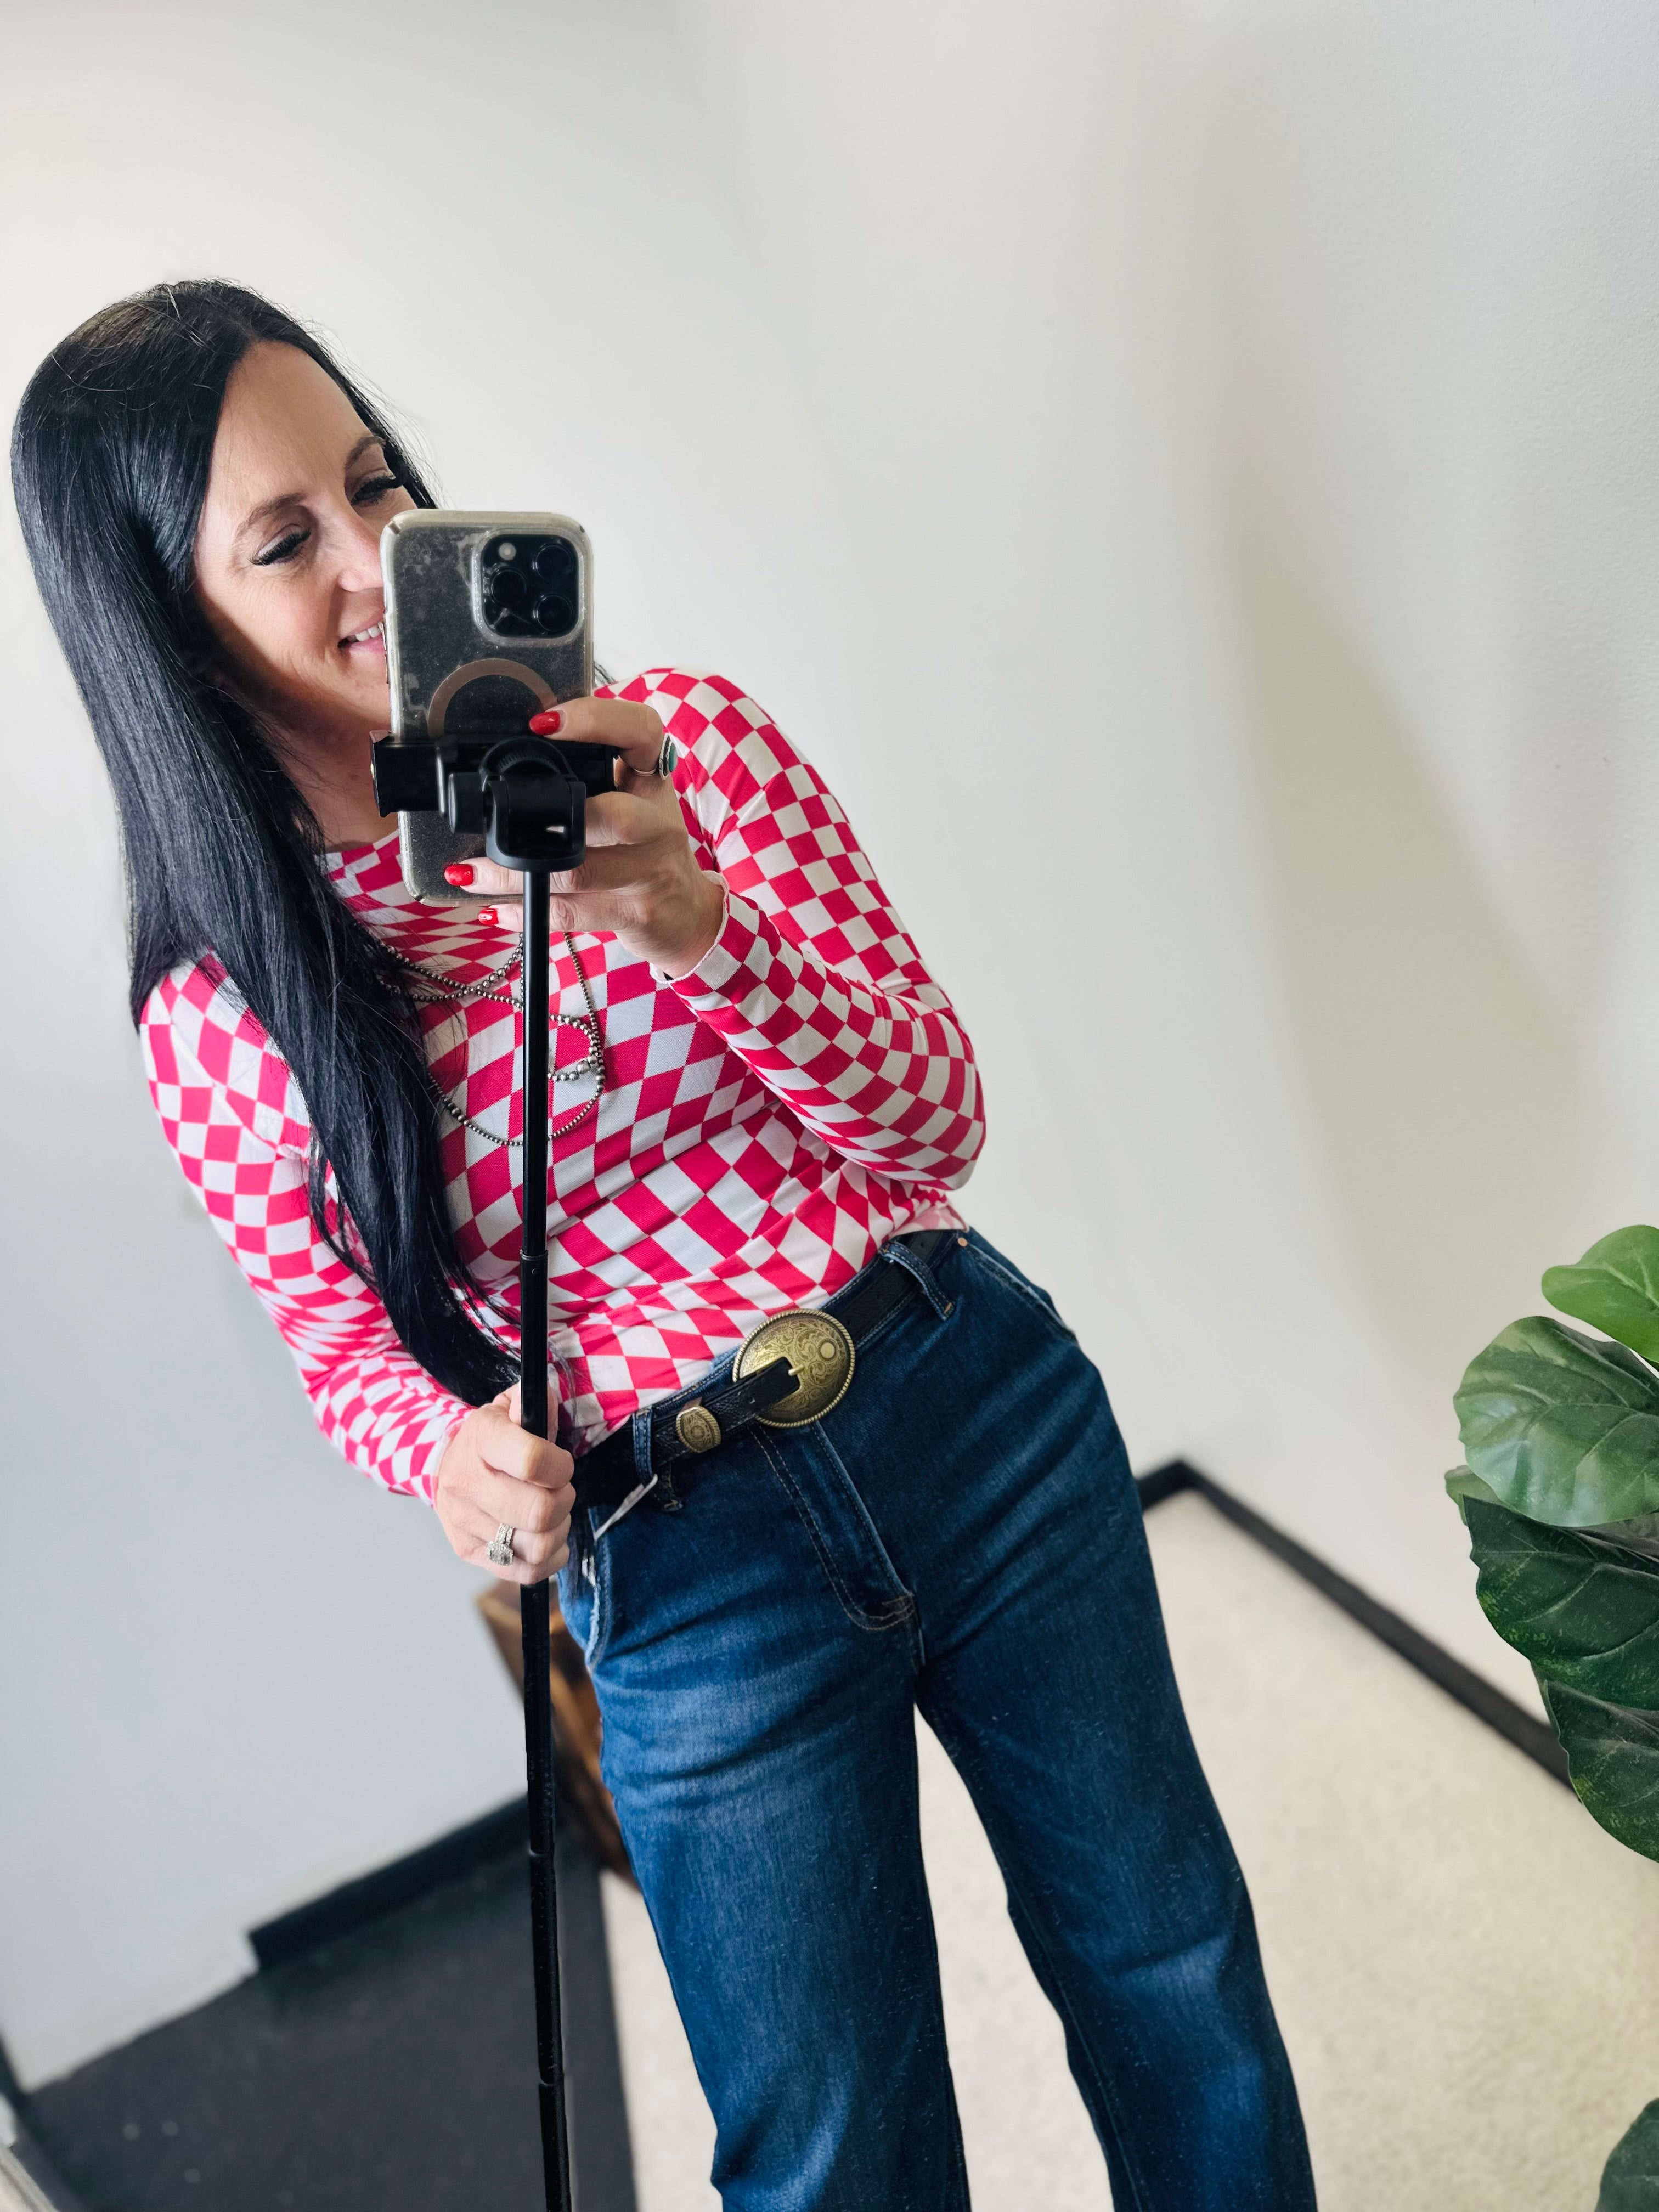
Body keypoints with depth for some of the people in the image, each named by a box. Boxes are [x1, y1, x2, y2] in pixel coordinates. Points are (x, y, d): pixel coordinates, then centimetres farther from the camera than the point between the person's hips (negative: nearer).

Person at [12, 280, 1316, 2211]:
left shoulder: (682, 739, -6)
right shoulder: (221, 1021, -6)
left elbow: (937, 1121, -10)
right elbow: (348, 1342, 5)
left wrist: (696, 926, -27)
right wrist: (450, 1451, -18)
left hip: (980, 1414, 2)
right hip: (683, 1572, -1)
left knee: (1164, 1957, 22)